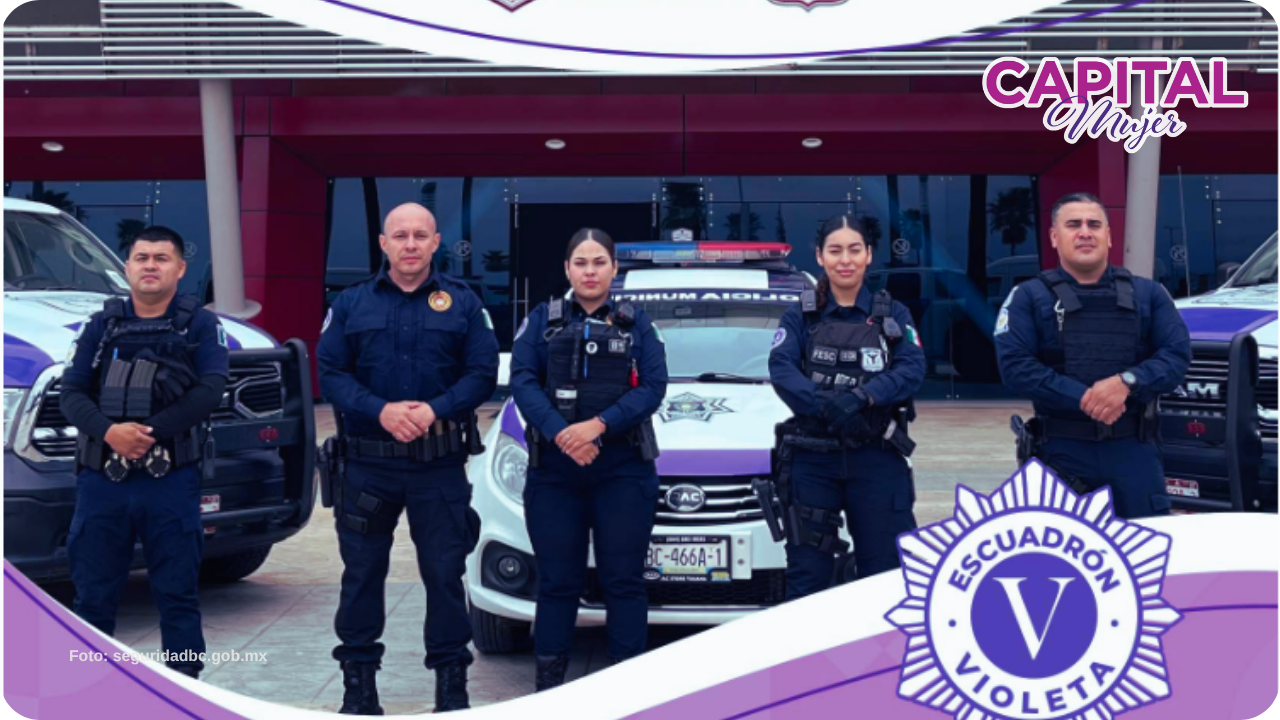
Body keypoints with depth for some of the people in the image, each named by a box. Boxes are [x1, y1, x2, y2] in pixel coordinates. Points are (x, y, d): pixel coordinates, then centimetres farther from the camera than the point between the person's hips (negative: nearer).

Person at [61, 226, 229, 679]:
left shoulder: (200, 325, 5)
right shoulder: (101, 326, 13)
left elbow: (210, 390, -9)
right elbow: (71, 393, 3)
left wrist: (150, 431, -20)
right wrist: (109, 431, -18)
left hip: (172, 483, -2)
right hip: (100, 480, 3)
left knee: (177, 596, 3)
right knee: (92, 598, 7)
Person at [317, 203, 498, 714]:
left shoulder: (463, 304, 5)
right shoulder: (351, 304, 7)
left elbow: (483, 375, 0)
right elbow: (331, 373, -1)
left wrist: (435, 410, -17)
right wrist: (381, 411, -17)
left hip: (440, 464, -1)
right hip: (368, 464, 1)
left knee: (444, 572, 3)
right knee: (362, 571, 6)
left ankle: (452, 681, 14)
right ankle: (359, 681, 18)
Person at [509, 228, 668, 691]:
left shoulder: (636, 324, 10)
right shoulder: (543, 320, 10)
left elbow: (653, 386, -2)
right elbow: (522, 380, -3)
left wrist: (599, 425, -17)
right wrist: (560, 433, -19)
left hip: (623, 469, 0)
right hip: (553, 469, 0)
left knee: (623, 580, 2)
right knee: (557, 580, 4)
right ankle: (549, 681, 12)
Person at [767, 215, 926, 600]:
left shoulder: (892, 315, 10)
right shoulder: (800, 315, 8)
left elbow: (912, 370, -5)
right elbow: (781, 370, -8)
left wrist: (862, 397, -23)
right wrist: (823, 405, -26)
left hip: (877, 458, 0)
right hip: (812, 457, 0)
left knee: (887, 572, 2)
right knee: (807, 575, 3)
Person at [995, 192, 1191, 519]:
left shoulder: (1148, 294, 13)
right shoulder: (1029, 297, 6)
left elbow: (1177, 354, 2)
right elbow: (1014, 364, -7)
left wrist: (1127, 382, -17)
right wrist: (1082, 398, -17)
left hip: (1134, 449, 2)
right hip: (1062, 450, -1)